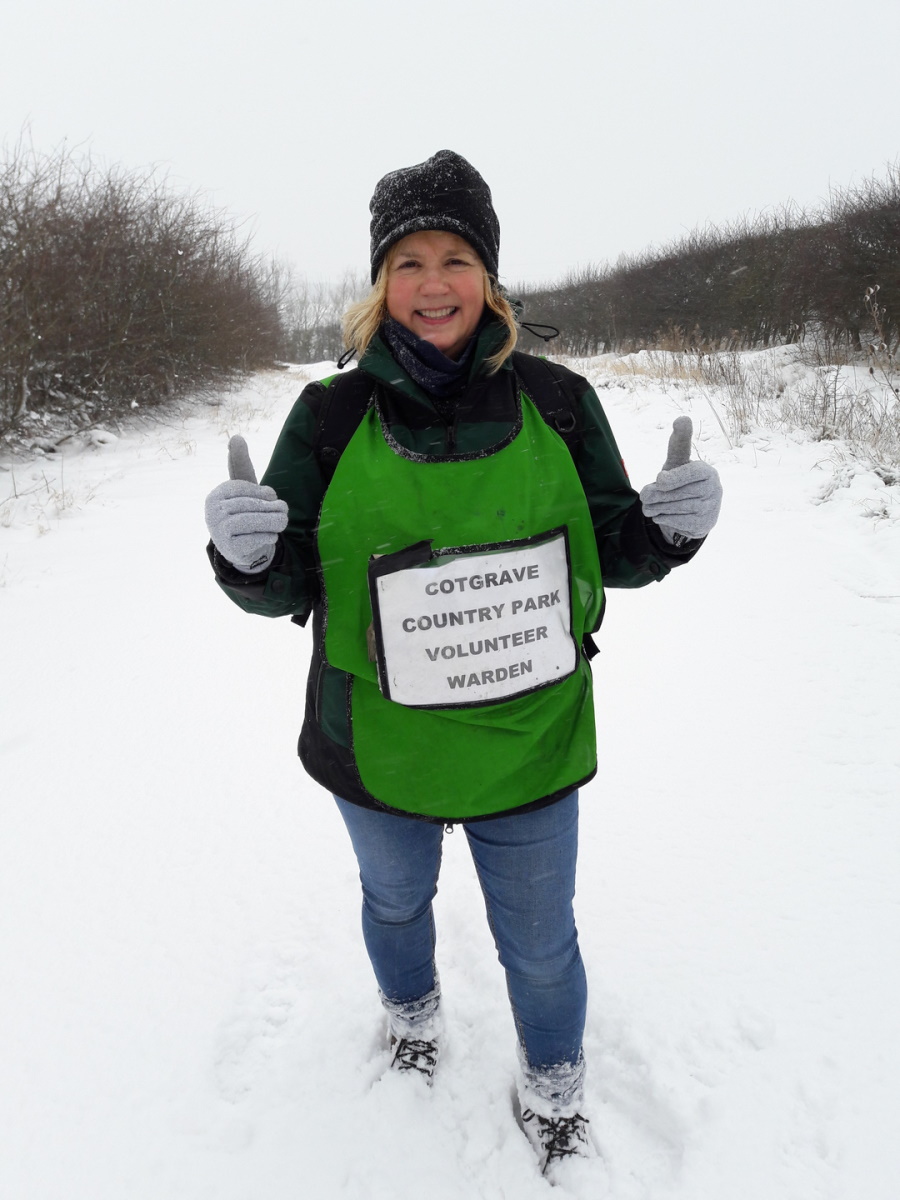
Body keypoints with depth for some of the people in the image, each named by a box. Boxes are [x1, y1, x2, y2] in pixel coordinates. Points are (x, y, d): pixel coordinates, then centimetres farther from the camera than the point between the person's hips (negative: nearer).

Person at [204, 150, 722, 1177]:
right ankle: (411, 1007, 63)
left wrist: (668, 525, -21)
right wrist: (245, 553, -29)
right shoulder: (332, 416, -10)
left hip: (527, 744, 0)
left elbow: (613, 555, 0)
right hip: (379, 749, 1)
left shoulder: (556, 403, -8)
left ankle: (553, 1083, 52)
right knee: (395, 901, 27)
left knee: (540, 943, 19)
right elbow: (285, 590, -7)